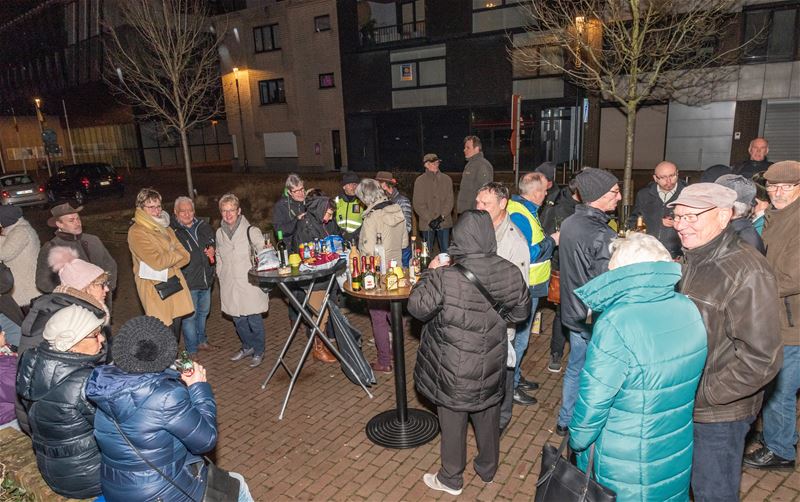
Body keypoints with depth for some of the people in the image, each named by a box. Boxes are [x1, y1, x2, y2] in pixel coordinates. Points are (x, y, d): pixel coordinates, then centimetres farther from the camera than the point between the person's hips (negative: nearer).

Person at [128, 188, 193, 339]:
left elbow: (185, 257, 6)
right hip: (154, 288, -7)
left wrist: (167, 260, -11)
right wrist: (176, 254, -3)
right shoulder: (137, 232, -10)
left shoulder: (165, 229, 14)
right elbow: (157, 261, -18)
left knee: (176, 326, 11)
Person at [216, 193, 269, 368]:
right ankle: (248, 346, 37)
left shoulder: (250, 231, -10)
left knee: (254, 320, 3)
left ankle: (258, 351, 23)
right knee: (238, 320, 15)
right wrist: (221, 275, 13)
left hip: (249, 283, -5)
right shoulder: (220, 233, 7)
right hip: (229, 285, 5)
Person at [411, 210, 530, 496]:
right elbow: (521, 311, 3)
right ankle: (488, 470, 46)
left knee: (453, 423, 16)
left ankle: (451, 480, 35)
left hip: (455, 370, -4)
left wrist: (430, 273, -1)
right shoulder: (510, 273, -12)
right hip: (491, 366, 4)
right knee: (488, 418, 24)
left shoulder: (445, 278, -27)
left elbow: (417, 307, -13)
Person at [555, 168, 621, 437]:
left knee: (575, 369, 22)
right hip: (597, 317, -8)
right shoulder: (602, 237, -26)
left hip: (572, 312, 8)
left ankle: (565, 421, 37)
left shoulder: (568, 224, 0)